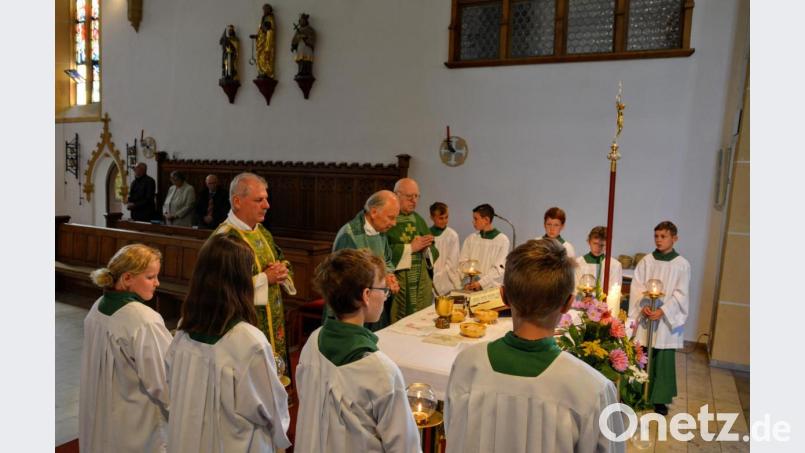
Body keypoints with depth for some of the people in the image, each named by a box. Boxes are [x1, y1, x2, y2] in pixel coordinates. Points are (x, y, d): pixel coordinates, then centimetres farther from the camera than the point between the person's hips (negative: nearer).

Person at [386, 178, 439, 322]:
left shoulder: (418, 219, 14)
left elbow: (433, 252, 15)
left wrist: (426, 248, -7)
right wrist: (410, 247, -15)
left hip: (422, 283, 6)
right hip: (396, 282, -6)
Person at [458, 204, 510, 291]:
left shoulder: (502, 240, -1)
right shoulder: (470, 239, 9)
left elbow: (499, 268, -6)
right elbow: (462, 262, 6)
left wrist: (480, 283, -15)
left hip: (492, 288, -2)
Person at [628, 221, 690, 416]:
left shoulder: (682, 265, -1)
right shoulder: (646, 261, 4)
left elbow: (680, 294, -5)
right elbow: (637, 287, 0)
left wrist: (662, 310, -16)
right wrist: (644, 306, -16)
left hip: (667, 320, -2)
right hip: (645, 318, 2)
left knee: (663, 359, 1)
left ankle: (660, 399, 13)